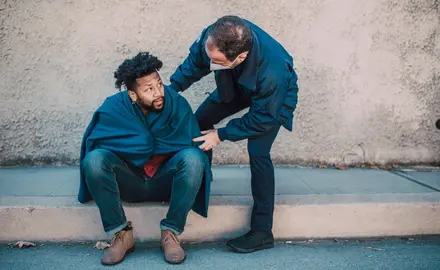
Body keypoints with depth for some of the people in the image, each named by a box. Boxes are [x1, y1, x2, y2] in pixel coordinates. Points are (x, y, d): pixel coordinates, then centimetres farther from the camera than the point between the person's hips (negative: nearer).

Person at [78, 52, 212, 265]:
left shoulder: (178, 104, -15)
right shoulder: (113, 108, -14)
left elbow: (193, 145, -16)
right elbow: (95, 144, -17)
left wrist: (145, 144, -15)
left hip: (164, 182, 0)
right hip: (129, 182, 1)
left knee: (193, 158, -31)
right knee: (94, 159, -29)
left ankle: (170, 233, -17)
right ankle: (121, 233, -14)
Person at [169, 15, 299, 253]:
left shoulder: (273, 72, -46)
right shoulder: (214, 38, -35)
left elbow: (261, 118, -29)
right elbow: (195, 61, -11)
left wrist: (221, 135, -25)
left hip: (274, 99, -6)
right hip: (238, 84, 6)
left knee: (258, 153, -20)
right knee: (200, 121, 6)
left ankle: (262, 231, -9)